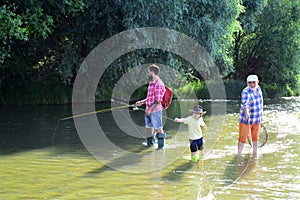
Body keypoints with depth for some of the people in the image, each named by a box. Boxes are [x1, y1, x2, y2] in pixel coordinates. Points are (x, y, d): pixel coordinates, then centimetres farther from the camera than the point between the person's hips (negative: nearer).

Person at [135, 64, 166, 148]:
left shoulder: (158, 84, -15)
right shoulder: (151, 83, 14)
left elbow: (158, 100, -18)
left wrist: (150, 109, -19)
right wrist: (142, 102, 13)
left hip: (155, 110, -9)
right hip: (148, 111, 9)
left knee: (158, 128, 1)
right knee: (149, 127, 15)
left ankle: (161, 144, 10)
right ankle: (150, 142, 27)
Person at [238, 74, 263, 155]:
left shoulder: (258, 89, 1)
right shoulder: (246, 92, -22)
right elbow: (246, 104, -40)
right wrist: (247, 113, -58)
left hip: (257, 120, 6)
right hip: (246, 120, -6)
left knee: (255, 138, 17)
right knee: (242, 139, -2)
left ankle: (255, 154, 29)